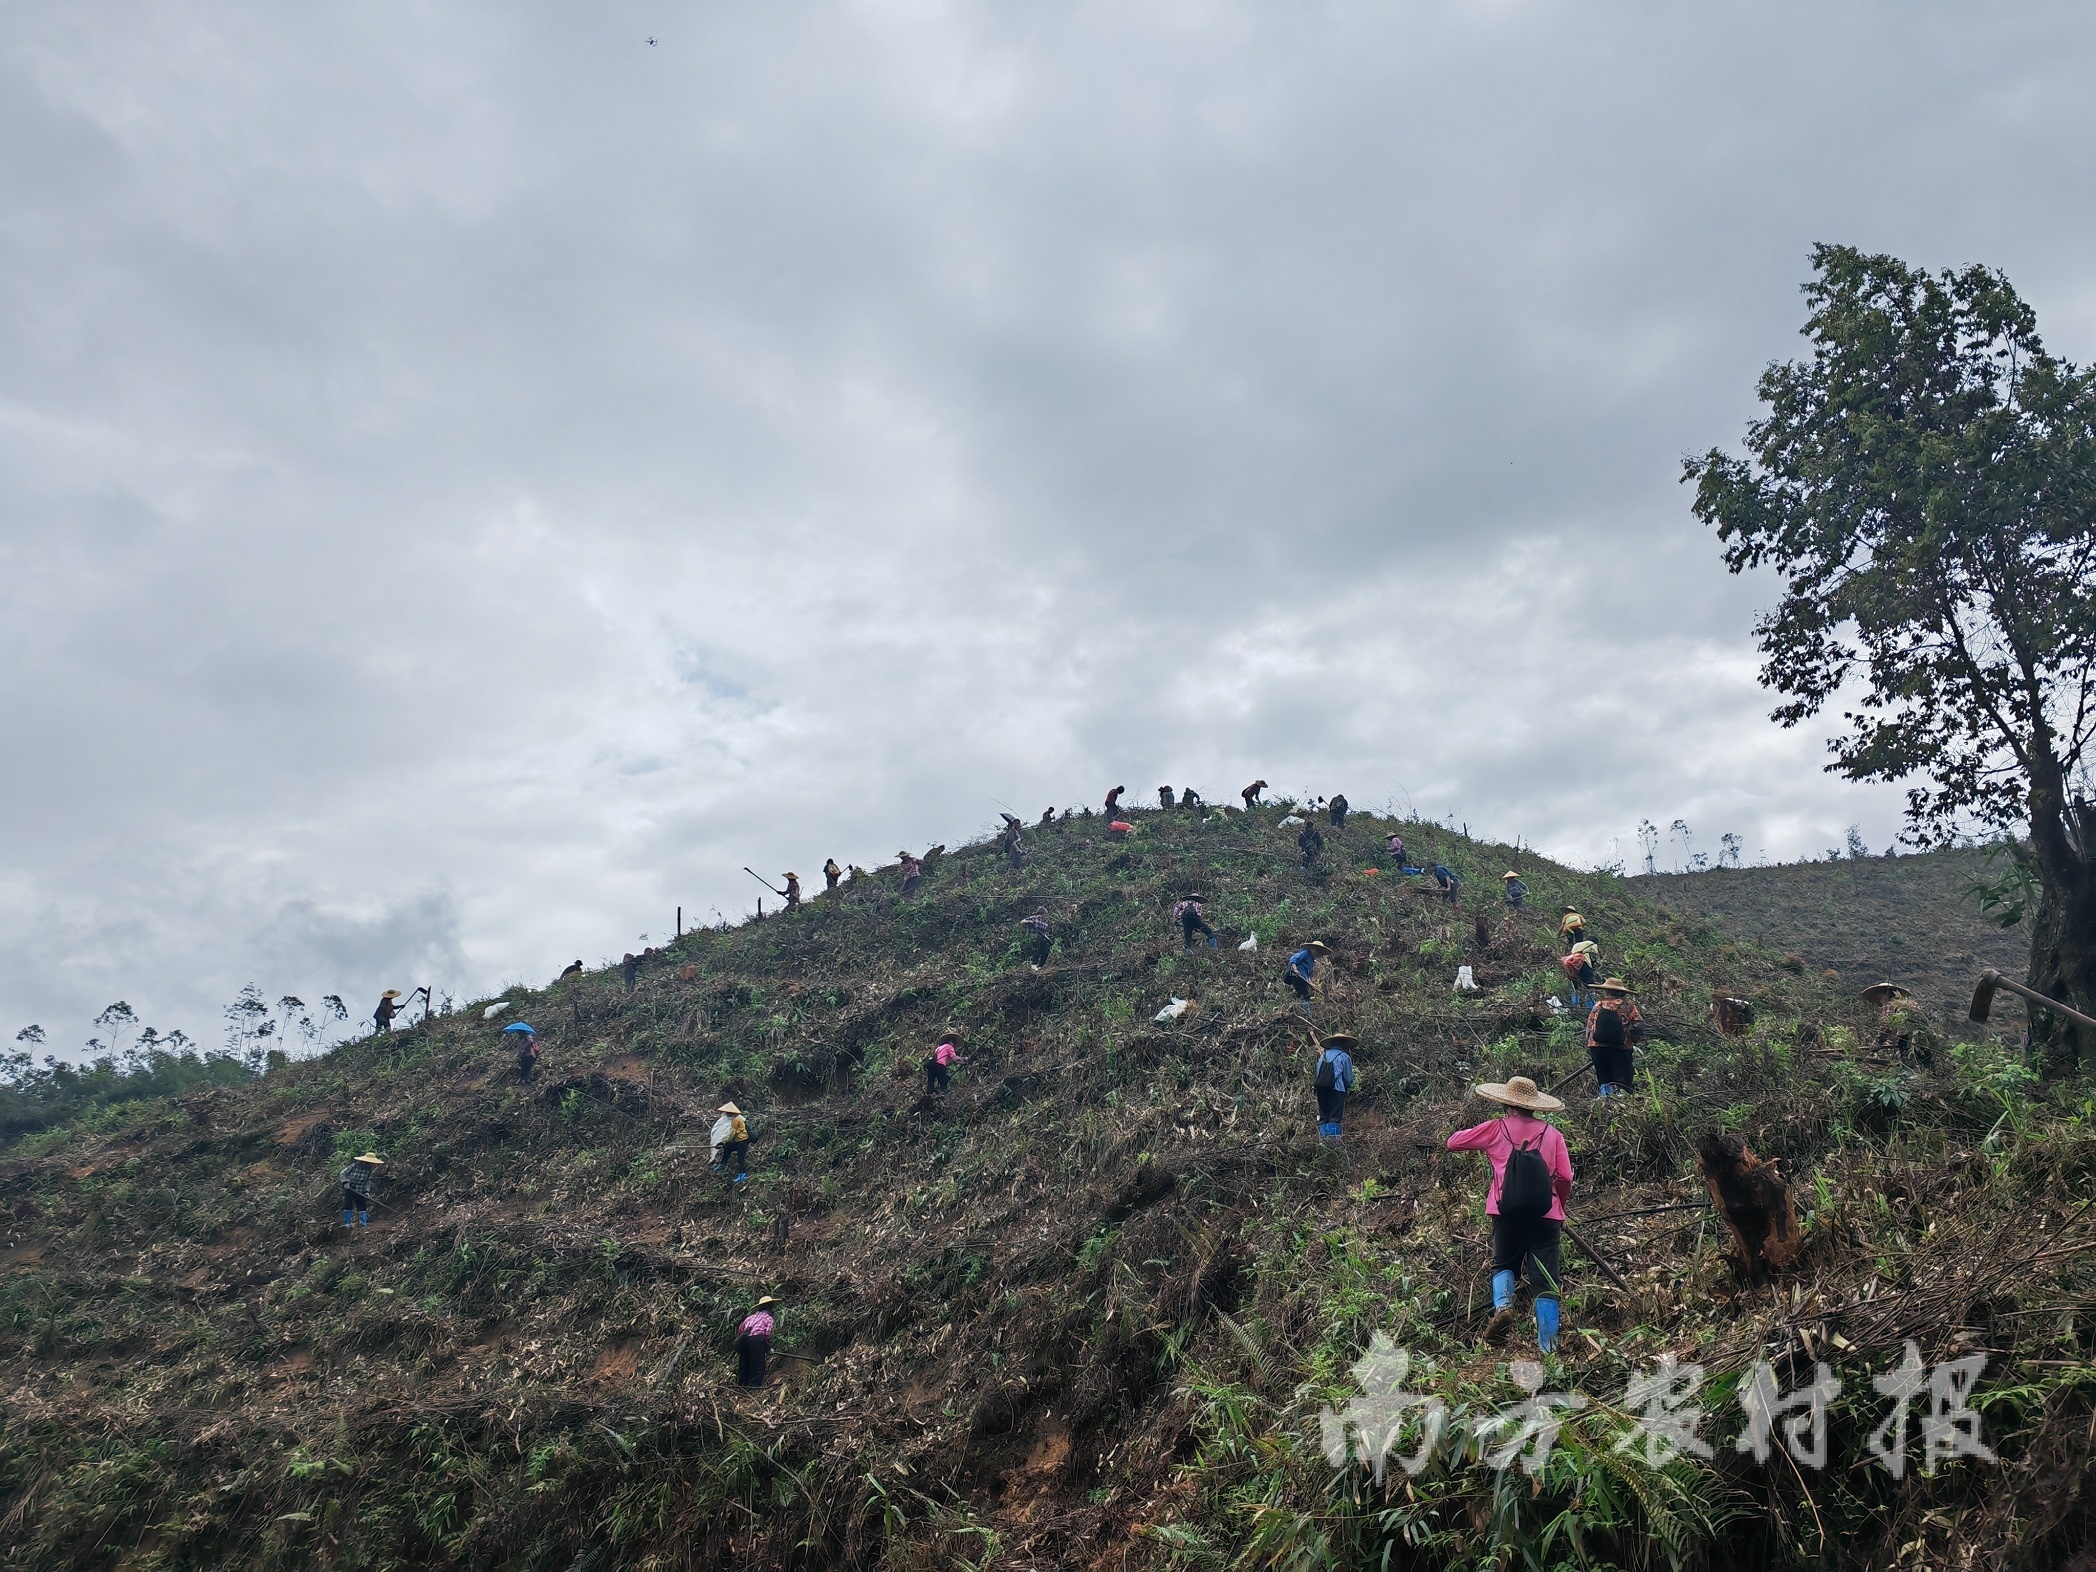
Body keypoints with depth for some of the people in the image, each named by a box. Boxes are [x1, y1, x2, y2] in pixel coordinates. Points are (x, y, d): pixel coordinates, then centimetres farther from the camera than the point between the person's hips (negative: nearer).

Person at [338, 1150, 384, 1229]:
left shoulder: (370, 1170, -6)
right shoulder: (354, 1166, -16)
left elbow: (368, 1181, -4)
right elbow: (342, 1173, -10)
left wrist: (367, 1191, -15)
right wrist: (345, 1182, -25)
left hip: (360, 1192, 2)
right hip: (349, 1189, -2)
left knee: (362, 1207, -1)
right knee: (347, 1206, 1)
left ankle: (363, 1222, 3)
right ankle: (346, 1223, 10)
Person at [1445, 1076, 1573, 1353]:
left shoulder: (1495, 1129, 3)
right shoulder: (1552, 1134, 5)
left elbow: (1453, 1142, 10)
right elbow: (1565, 1177, 0)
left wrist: (1480, 1142, 29)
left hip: (1507, 1213, 0)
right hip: (1545, 1215, 0)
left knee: (1504, 1265, 20)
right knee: (1546, 1281, 6)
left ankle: (1502, 1304, -10)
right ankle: (1548, 1346, 0)